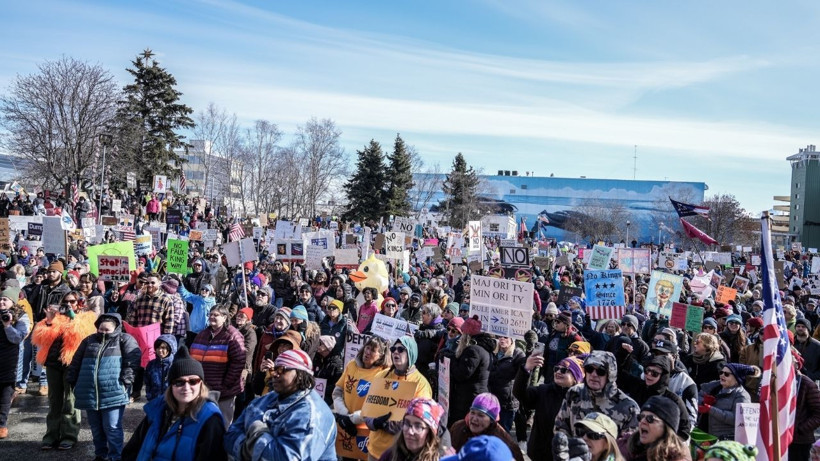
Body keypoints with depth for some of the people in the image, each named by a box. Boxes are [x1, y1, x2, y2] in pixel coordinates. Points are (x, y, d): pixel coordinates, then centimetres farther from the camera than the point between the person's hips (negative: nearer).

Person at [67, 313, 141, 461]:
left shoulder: (124, 339, 1)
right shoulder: (89, 340, 16)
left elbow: (133, 360, -10)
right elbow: (76, 362, 19)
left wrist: (125, 381, -16)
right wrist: (72, 381, 12)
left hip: (113, 394, -5)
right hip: (90, 394, 5)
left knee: (112, 428, -3)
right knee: (96, 428, 16)